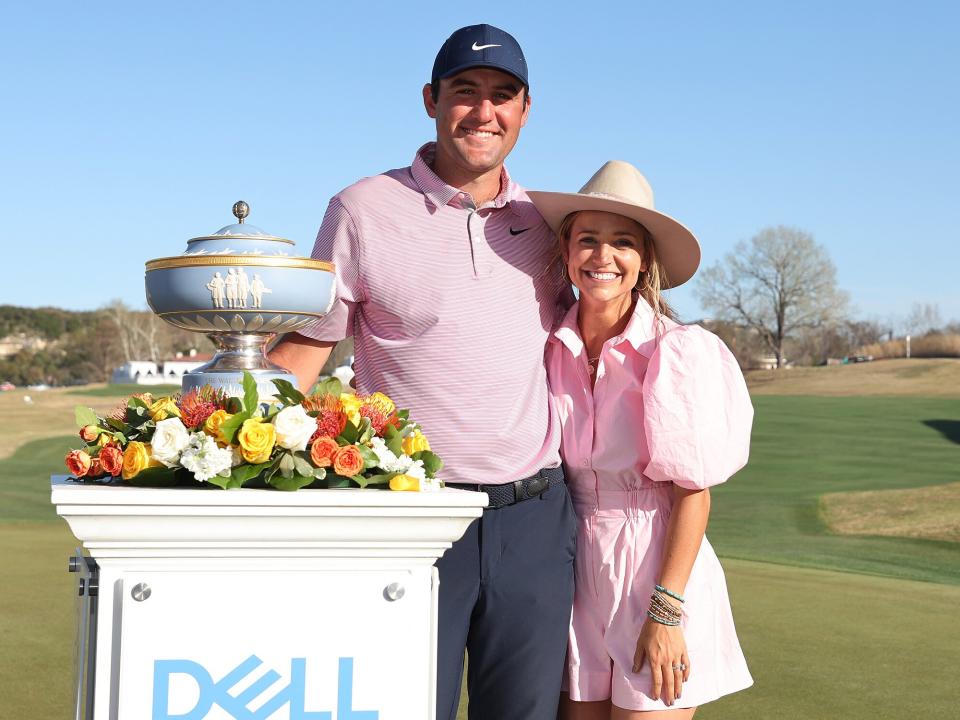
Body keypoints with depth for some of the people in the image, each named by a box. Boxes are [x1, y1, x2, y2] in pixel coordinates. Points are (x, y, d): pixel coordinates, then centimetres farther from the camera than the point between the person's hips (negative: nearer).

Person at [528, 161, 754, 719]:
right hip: (576, 573, 4)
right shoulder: (550, 349, 1)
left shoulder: (680, 351, -12)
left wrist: (665, 613, -14)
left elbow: (693, 494, -11)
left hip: (658, 570, -4)